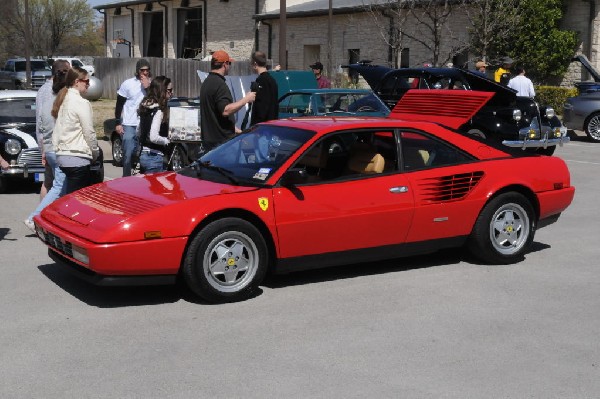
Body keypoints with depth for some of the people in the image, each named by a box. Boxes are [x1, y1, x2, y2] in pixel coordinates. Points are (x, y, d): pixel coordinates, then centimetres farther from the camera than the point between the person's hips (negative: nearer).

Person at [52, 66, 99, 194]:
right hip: (77, 158, -8)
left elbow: (58, 129, 11)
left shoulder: (62, 101, 11)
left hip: (61, 155, 8)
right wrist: (95, 153, 3)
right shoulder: (81, 103, -12)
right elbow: (89, 133, -10)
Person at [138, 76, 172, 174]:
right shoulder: (159, 111, -17)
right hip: (154, 157, -9)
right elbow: (154, 137, -25)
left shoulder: (145, 107, 9)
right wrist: (167, 141, -9)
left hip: (143, 154, 9)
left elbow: (138, 131, 20)